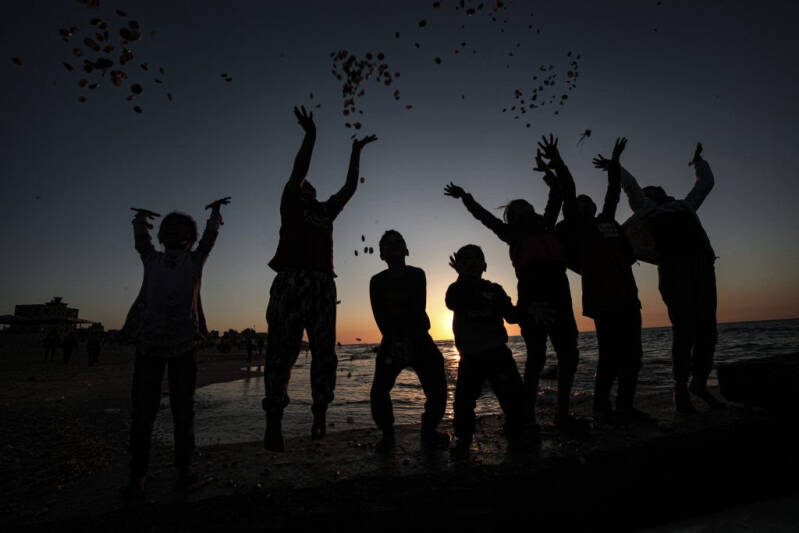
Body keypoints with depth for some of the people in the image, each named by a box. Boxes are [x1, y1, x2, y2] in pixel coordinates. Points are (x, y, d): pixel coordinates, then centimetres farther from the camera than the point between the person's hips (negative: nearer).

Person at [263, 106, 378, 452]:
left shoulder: (325, 211, 20)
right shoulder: (290, 205, 15)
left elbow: (350, 188, 19)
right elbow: (297, 172, 10)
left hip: (322, 286, 3)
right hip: (291, 283, -3)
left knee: (324, 352, 0)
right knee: (281, 352, -3)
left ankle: (319, 417, 3)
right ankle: (273, 422, -3)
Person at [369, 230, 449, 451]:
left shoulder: (417, 275, 0)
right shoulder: (377, 281, 2)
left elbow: (418, 309, -10)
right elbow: (380, 316, -7)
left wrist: (407, 340, -21)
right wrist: (395, 341, -21)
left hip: (418, 338, 0)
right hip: (392, 341, 0)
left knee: (437, 389, -8)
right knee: (379, 391, -13)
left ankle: (429, 431, 13)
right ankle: (387, 434, 8)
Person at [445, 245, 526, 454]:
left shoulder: (494, 290, 7)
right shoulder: (457, 289, 3)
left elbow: (511, 315, -2)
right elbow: (452, 303, -21)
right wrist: (465, 277, -27)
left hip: (498, 353, 1)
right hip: (470, 357, -1)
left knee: (514, 394, -2)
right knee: (464, 398, -6)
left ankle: (517, 434, 18)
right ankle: (463, 439, 13)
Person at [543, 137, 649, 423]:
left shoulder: (606, 221, 23)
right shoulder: (576, 227, 6)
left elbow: (613, 193, 34)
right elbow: (568, 193, -3)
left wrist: (614, 164, 40)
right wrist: (558, 164, -5)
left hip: (627, 295, 7)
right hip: (603, 298, -7)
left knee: (632, 355, 7)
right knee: (611, 355, -8)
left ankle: (625, 405, 19)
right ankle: (601, 407, 6)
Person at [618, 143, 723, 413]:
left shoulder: (684, 205, 32)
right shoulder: (646, 209, 18)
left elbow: (706, 182, 45)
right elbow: (630, 183, 21)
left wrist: (698, 160, 57)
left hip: (703, 266, 5)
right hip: (673, 268, -5)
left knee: (707, 331, 3)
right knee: (684, 331, -9)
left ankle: (699, 383, 20)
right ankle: (680, 389, 2)